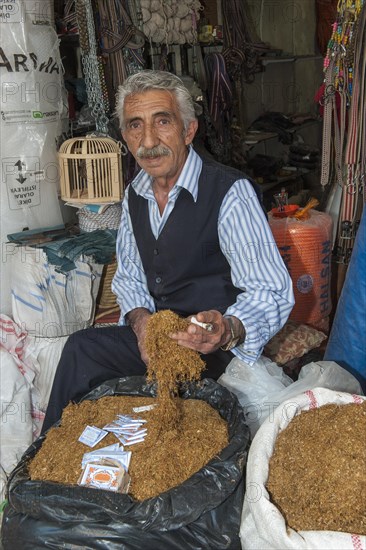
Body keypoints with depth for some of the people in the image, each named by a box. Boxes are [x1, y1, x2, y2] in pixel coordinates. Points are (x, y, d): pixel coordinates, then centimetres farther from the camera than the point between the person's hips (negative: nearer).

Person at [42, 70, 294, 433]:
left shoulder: (230, 192, -18)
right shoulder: (135, 195, 5)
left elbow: (272, 293, -20)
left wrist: (228, 331, -41)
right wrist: (140, 319, -8)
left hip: (211, 349, -6)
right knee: (82, 347, -20)